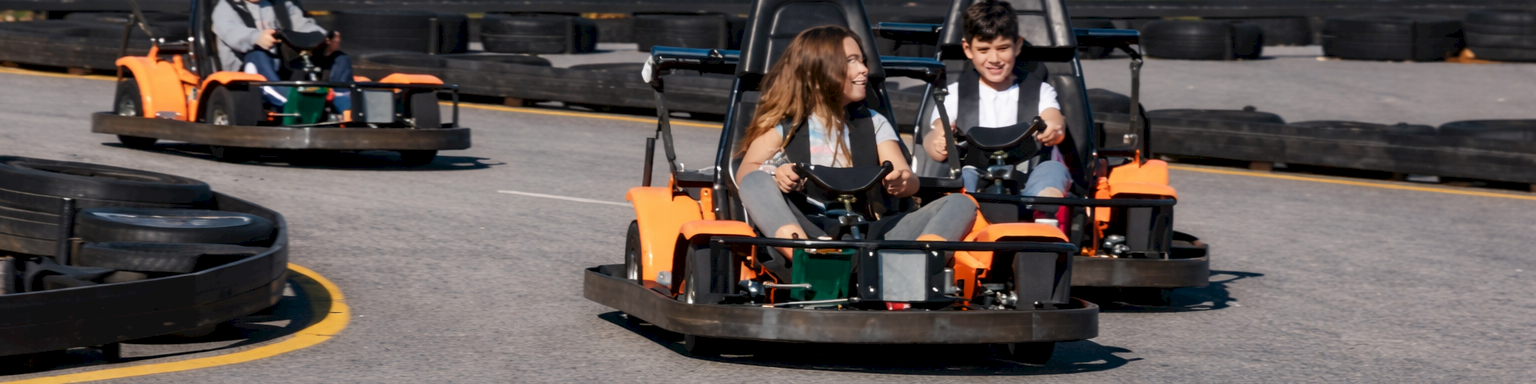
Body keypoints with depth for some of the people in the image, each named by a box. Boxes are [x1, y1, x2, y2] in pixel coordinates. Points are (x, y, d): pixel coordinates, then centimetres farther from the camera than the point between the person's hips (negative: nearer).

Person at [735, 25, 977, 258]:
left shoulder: (874, 123, 21)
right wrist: (775, 174, -21)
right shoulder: (784, 124, 14)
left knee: (960, 204, -16)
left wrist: (902, 182, -16)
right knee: (757, 182, -27)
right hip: (803, 230, -2)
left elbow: (910, 182, 9)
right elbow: (746, 173, 3)